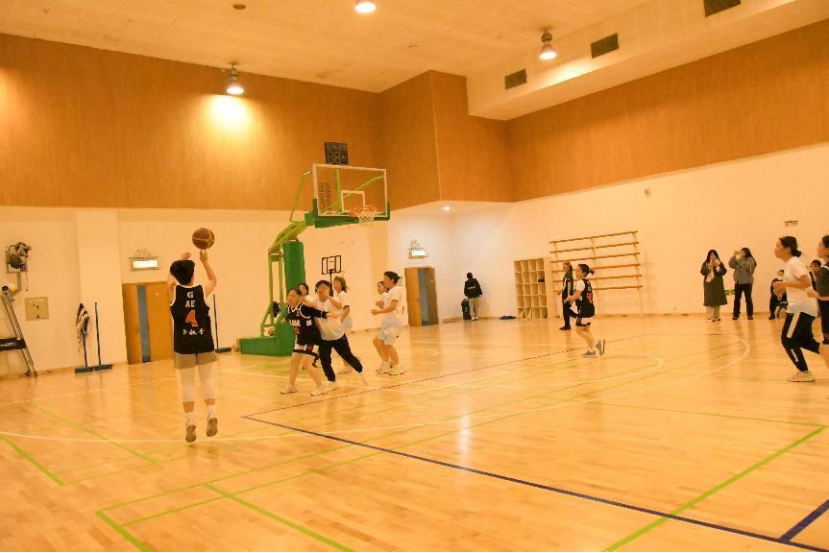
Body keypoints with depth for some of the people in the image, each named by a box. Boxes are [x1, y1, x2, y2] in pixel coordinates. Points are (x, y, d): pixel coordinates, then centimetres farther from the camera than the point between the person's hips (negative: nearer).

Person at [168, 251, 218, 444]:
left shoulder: (173, 291, -5)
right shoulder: (202, 291, -5)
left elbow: (171, 276, 19)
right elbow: (213, 279, 18)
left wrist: (181, 261, 26)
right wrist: (204, 260, 20)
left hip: (183, 345, 0)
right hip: (205, 343, 0)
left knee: (187, 384, 5)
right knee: (207, 379, 12)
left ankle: (190, 423, 3)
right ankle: (212, 415, -1)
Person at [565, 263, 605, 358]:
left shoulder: (580, 282, -14)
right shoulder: (587, 282, 15)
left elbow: (576, 295, -23)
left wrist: (569, 298, -5)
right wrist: (572, 298, 15)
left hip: (584, 309, -10)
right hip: (590, 308, 10)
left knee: (579, 330, -3)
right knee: (586, 330, 16)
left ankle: (597, 342, -10)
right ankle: (591, 350, 17)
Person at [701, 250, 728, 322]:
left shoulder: (719, 263, 8)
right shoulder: (705, 263, 5)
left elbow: (723, 272, -2)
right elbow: (703, 272, -5)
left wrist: (717, 266, -13)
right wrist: (709, 266, -14)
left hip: (718, 284, 2)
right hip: (709, 284, -2)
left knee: (718, 300, 2)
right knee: (709, 300, -9)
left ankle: (716, 316, 10)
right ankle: (711, 317, -9)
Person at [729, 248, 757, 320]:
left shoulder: (750, 260, -2)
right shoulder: (737, 261, 13)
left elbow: (746, 266, -20)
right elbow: (730, 264, 0)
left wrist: (739, 258, -16)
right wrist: (734, 256, -6)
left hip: (747, 282, -4)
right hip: (738, 282, 4)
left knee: (748, 298, 0)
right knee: (737, 299, 3)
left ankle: (750, 315, 4)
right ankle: (736, 315, 6)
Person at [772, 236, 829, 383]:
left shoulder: (794, 263, -16)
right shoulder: (790, 263, 15)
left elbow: (807, 283, -25)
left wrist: (784, 284, -21)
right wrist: (784, 287, 11)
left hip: (801, 308, -10)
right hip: (806, 307, 10)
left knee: (787, 340, -2)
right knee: (803, 340, 16)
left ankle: (804, 373, 6)